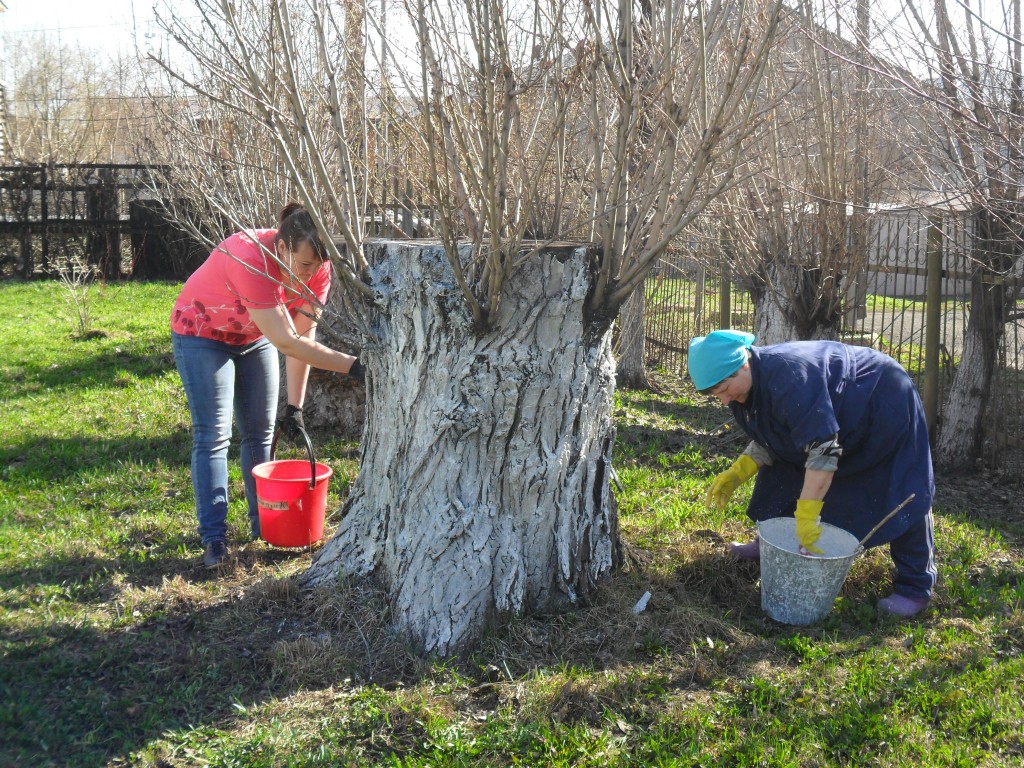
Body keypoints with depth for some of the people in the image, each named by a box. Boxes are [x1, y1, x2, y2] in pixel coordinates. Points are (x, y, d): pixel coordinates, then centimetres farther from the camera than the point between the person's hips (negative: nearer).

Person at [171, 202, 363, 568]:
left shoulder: (317, 266, -21)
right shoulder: (251, 260, -41)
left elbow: (304, 334, -15)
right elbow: (287, 343, -41)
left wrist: (295, 406, -15)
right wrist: (353, 365, -44)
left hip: (254, 338, 6)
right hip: (202, 336, -6)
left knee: (261, 432, 6)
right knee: (213, 436, -10)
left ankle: (265, 525, 13)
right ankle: (213, 539, -8)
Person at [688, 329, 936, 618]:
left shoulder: (788, 378, -40)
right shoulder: (749, 384, -9)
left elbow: (823, 448, -42)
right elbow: (767, 442, 3)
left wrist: (807, 516, -42)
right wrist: (735, 475, -12)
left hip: (884, 405, -9)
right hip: (841, 415, 9)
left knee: (902, 497, -9)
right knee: (781, 468, 9)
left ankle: (915, 588, -1)